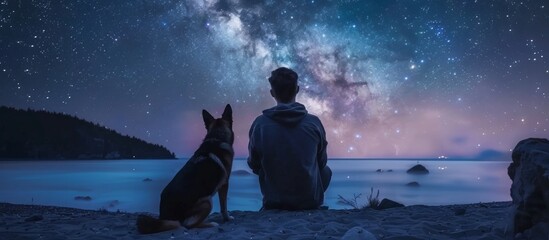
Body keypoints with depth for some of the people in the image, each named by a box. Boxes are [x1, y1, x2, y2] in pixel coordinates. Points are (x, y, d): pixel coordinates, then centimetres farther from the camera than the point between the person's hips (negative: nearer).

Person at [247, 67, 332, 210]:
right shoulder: (314, 123, -14)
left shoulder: (260, 124, -15)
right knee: (326, 171, 29)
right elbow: (322, 162, 2)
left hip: (273, 202, 1)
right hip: (311, 201, 0)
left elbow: (254, 166, -1)